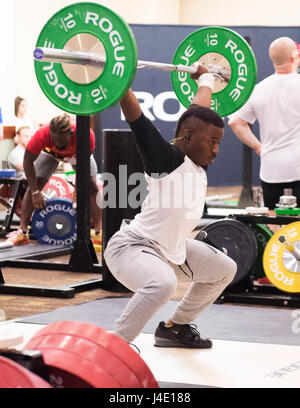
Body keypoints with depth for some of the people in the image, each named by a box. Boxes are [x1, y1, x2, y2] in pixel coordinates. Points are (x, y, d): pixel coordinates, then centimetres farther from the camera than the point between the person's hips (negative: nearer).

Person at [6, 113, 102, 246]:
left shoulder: (87, 134, -43)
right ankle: (22, 232, -9)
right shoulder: (42, 134, -43)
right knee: (34, 185, -14)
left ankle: (99, 233, -9)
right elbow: (28, 161, -28)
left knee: (92, 185, -14)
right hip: (50, 152, 0)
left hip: (77, 153, 0)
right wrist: (35, 192, -30)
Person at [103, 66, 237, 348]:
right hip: (131, 248, -10)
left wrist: (204, 78, 30)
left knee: (224, 270, 22)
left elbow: (199, 108, 17)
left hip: (170, 249, 10)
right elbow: (136, 118, -32)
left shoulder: (198, 163, 2)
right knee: (162, 283, -40)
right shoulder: (166, 160, -21)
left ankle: (175, 327, 31)